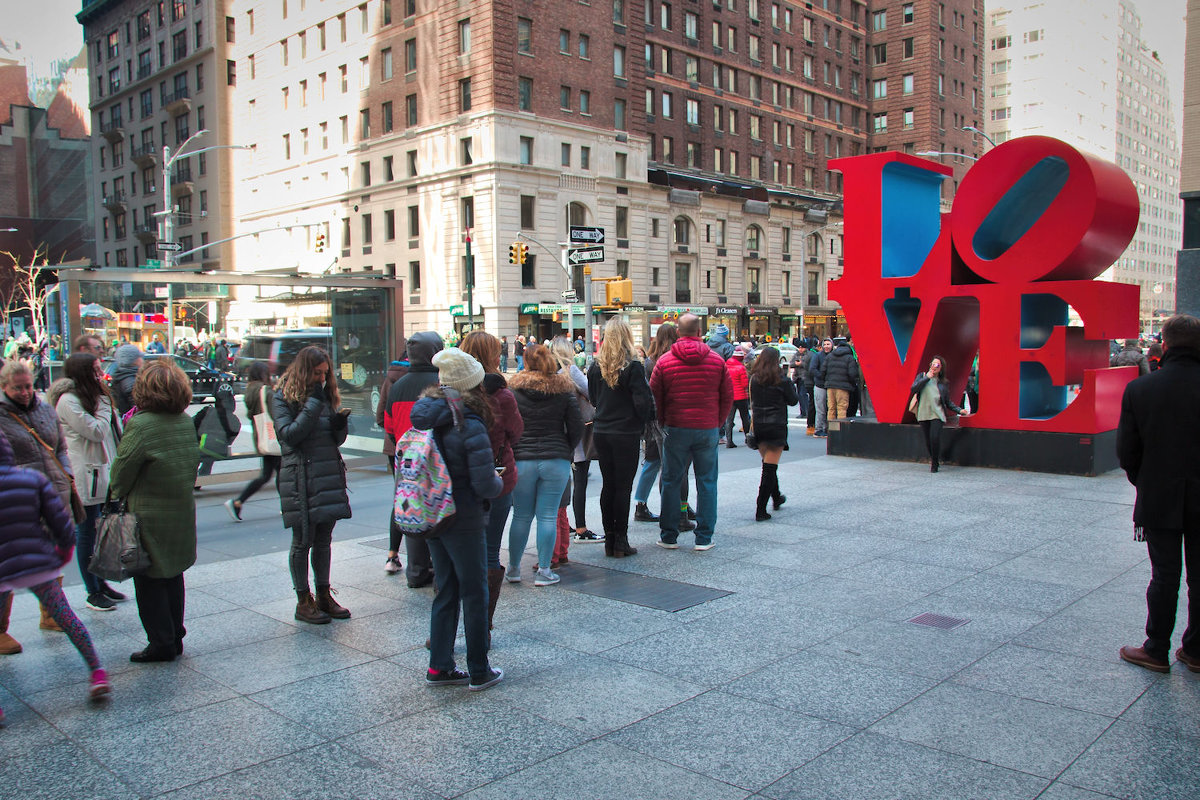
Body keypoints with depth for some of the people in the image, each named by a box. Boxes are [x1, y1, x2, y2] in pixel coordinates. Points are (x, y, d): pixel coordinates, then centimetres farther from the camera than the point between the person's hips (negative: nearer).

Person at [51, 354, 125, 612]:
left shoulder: (93, 395, 14)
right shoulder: (68, 401, -15)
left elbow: (113, 429, 19)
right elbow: (96, 431, -18)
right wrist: (105, 401, -12)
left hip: (106, 472, 9)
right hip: (86, 476, -9)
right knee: (87, 534, 2)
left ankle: (102, 583, 28)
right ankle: (93, 593, 11)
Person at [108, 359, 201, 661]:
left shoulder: (141, 425, -18)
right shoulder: (187, 421, 1)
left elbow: (121, 470, -9)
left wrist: (117, 492, 9)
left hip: (150, 516, -7)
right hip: (183, 511, 7)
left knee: (149, 582, 5)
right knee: (173, 575, 18)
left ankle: (161, 643, 12)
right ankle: (175, 638, 26)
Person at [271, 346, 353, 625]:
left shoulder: (328, 394, 14)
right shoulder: (282, 397, -2)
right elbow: (289, 435, -15)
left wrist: (340, 423, -6)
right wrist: (314, 403, -17)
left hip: (329, 476, 5)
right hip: (301, 478, -5)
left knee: (324, 539, 11)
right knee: (303, 541, 0)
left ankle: (324, 596, 21)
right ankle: (304, 601, 11)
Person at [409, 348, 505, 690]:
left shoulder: (426, 422, 1)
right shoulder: (470, 426, -20)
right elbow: (485, 485, -22)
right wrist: (498, 482, -1)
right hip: (465, 521, -7)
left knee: (446, 592, 18)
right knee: (475, 594, 7)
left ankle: (439, 667, 24)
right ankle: (479, 672, 18)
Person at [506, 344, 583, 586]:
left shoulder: (514, 391, 1)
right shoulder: (564, 390, 2)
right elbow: (577, 429, 2)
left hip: (522, 460, 1)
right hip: (556, 461, 0)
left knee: (521, 516, 10)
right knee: (548, 516, 3)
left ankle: (513, 569, 18)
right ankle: (543, 571, 7)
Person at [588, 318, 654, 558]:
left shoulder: (596, 367, 2)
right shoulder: (632, 367, -13)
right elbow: (643, 401, -14)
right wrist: (644, 421, 3)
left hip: (601, 432, 5)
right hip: (626, 433, -5)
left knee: (608, 485, 12)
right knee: (623, 487, 2)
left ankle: (609, 540, 17)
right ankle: (621, 542, 6)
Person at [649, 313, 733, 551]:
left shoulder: (664, 361, -2)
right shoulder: (717, 361, 1)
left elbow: (654, 397, 1)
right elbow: (728, 397, 5)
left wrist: (663, 424, 14)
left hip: (676, 430, 0)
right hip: (708, 429, 1)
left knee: (671, 482, 9)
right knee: (707, 483, 8)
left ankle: (668, 536, 13)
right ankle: (704, 538, 10)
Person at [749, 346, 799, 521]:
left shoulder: (754, 378, 1)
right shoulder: (781, 379, -9)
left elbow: (752, 400, 9)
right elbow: (793, 401, 2)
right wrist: (791, 384, 14)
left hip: (758, 426, 5)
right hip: (776, 426, -5)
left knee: (768, 465, 21)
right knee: (770, 468, -4)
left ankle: (776, 497, 39)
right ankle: (760, 510, -8)